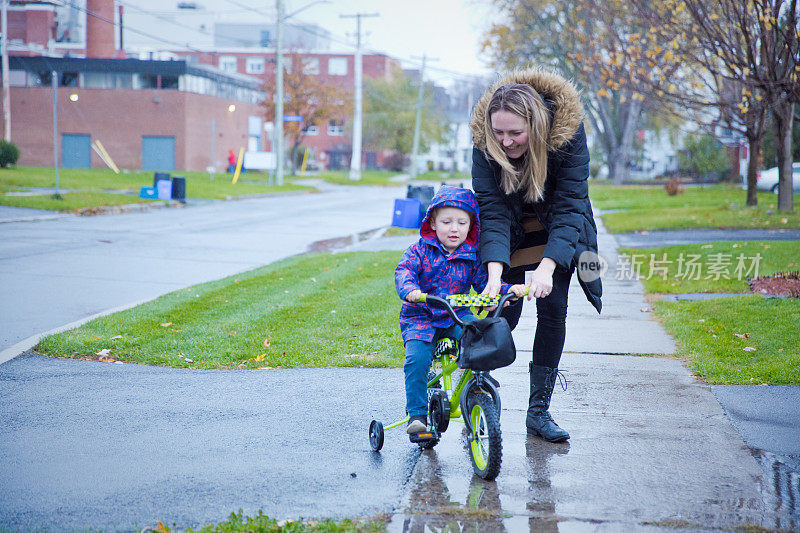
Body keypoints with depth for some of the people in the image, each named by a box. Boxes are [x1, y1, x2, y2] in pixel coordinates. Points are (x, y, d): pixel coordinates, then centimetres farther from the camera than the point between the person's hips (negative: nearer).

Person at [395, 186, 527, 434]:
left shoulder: (472, 256, 5)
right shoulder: (420, 250, -2)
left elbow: (485, 283, 1)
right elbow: (404, 271, -16)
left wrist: (509, 290, -20)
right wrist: (410, 289, -39)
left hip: (457, 317, 2)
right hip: (420, 318, -2)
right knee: (417, 359, -24)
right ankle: (417, 414, -12)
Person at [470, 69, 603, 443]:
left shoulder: (568, 132, -31)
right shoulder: (485, 140, -27)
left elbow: (569, 206, -31)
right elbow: (492, 210, -29)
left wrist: (547, 266, -44)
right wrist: (494, 273, -43)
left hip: (556, 227, 0)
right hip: (511, 227, 0)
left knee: (553, 308, -9)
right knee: (506, 313, -8)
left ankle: (539, 410, 0)